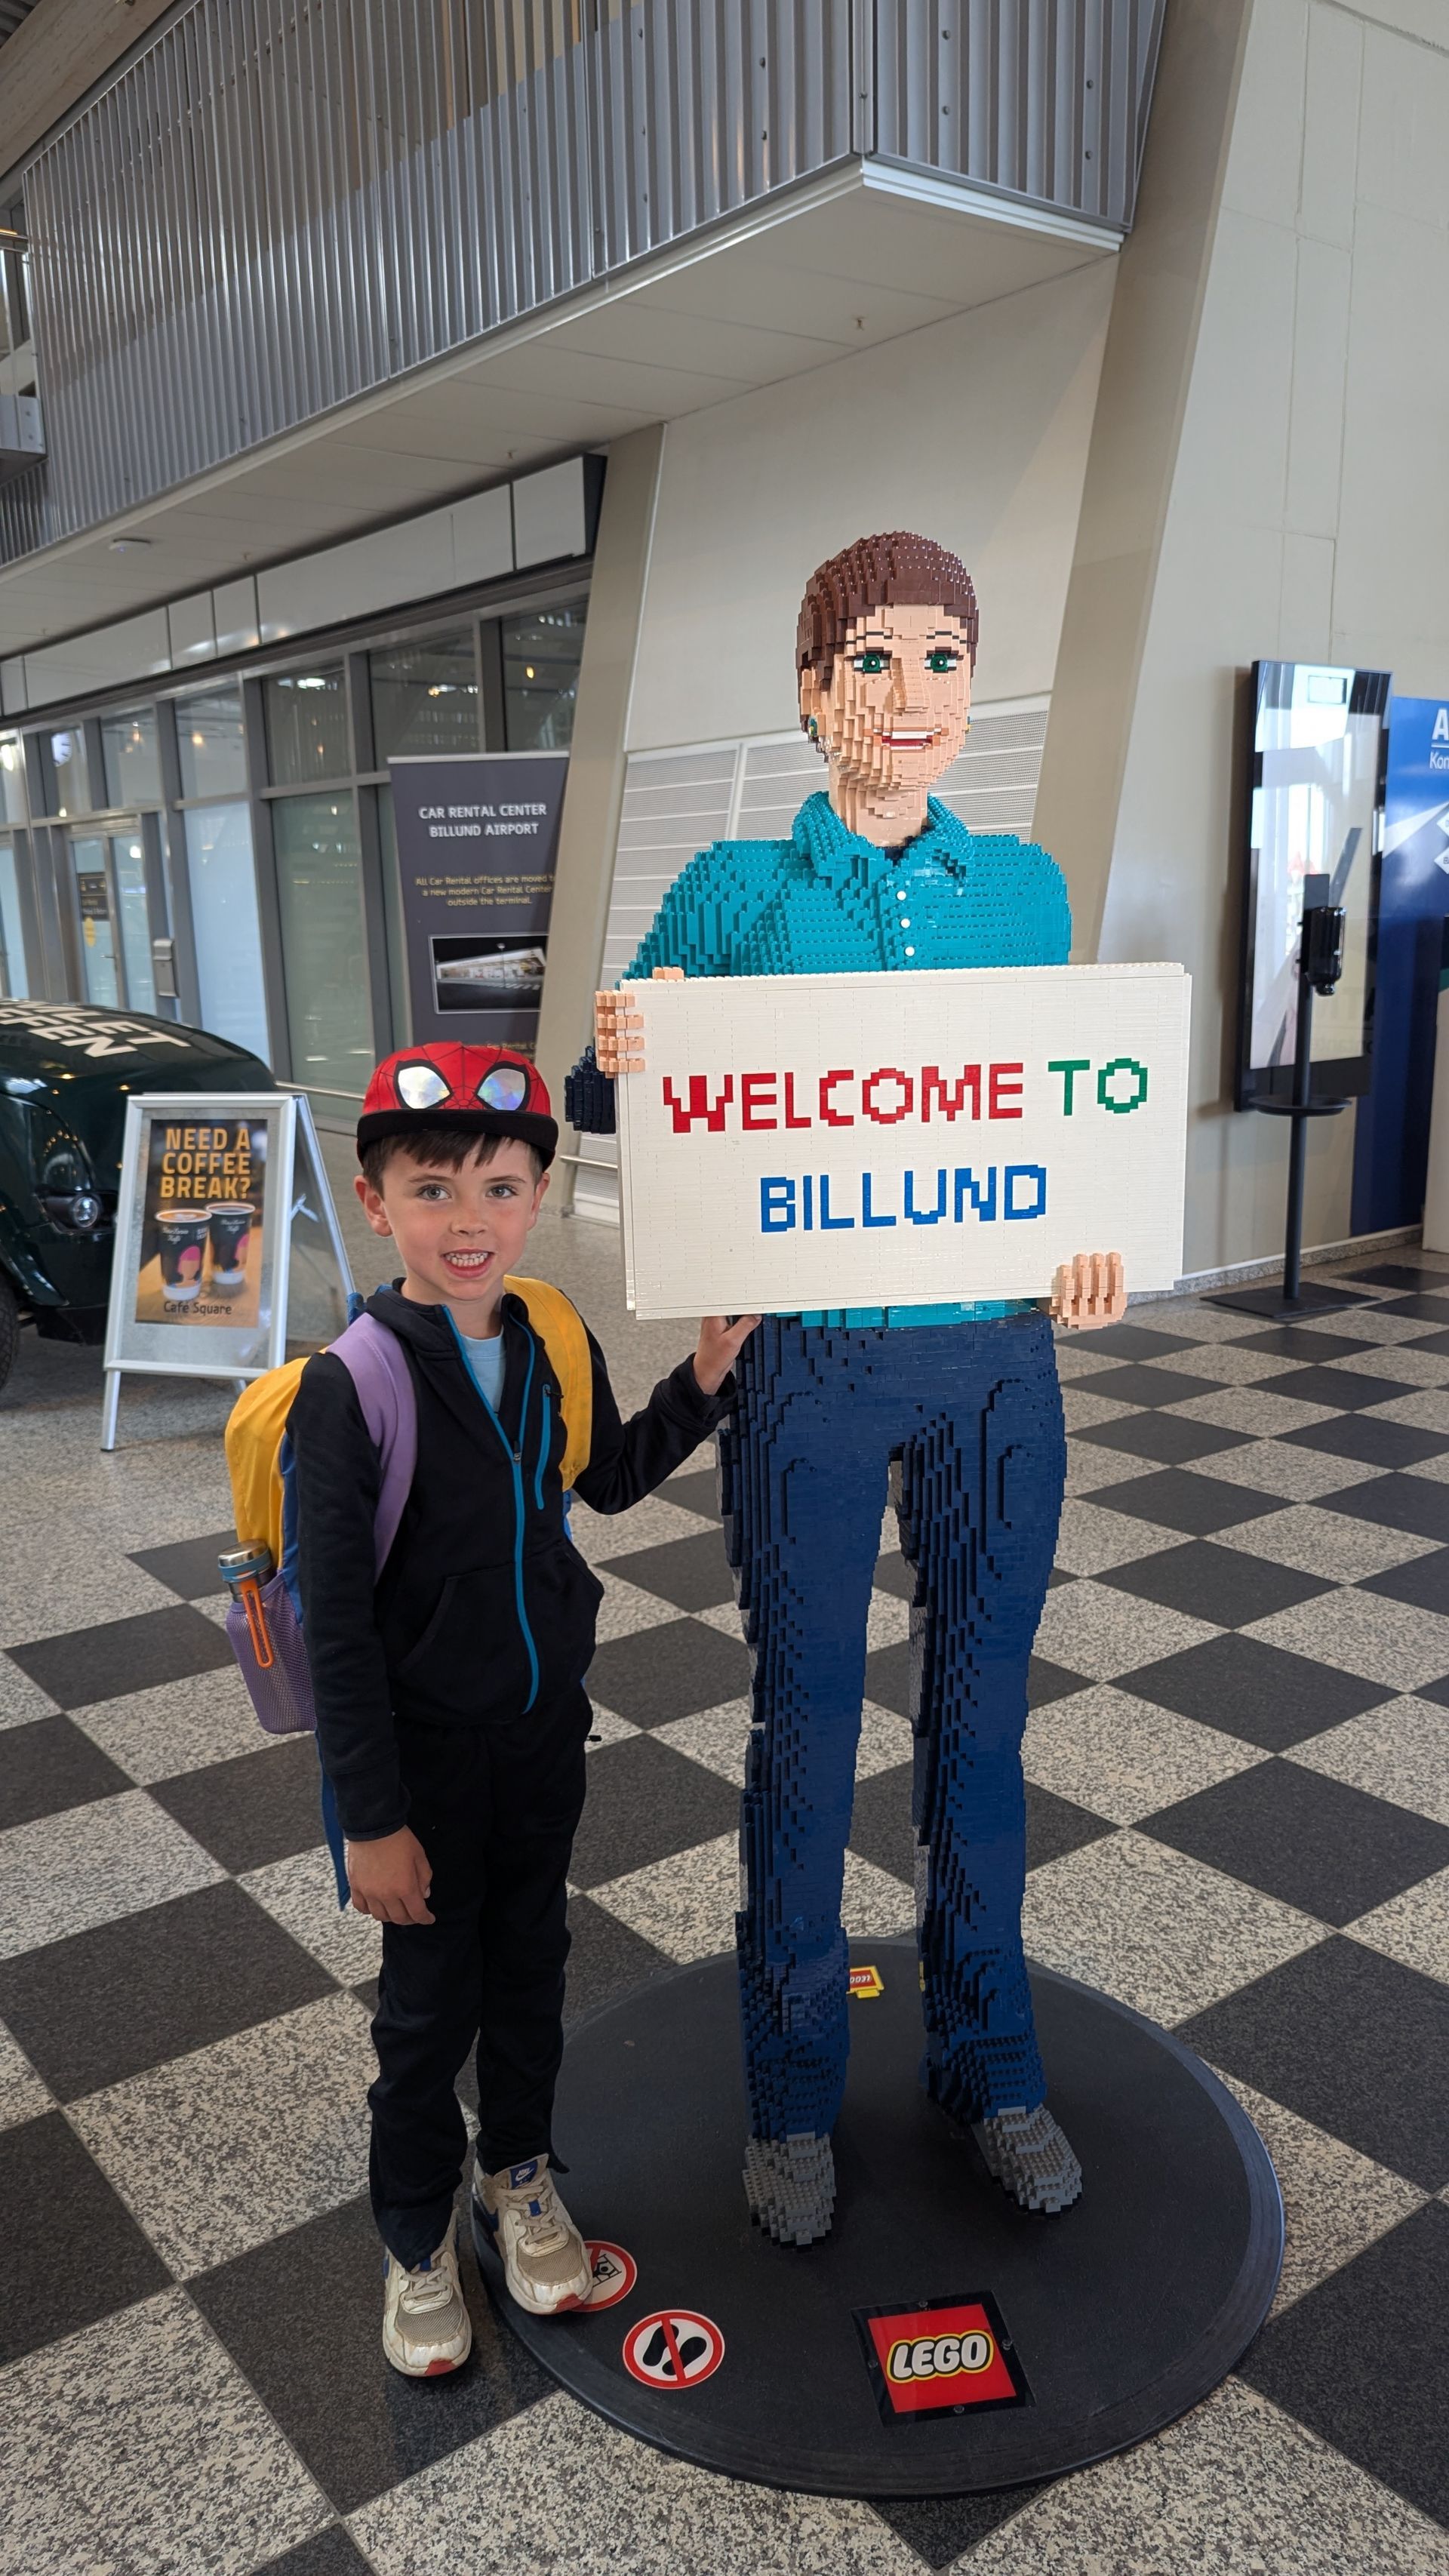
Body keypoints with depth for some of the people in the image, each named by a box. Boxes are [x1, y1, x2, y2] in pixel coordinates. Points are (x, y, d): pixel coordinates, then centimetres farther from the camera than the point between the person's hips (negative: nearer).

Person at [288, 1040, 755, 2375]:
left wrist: (706, 1372, 1)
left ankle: (520, 2173, 46)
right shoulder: (350, 1386, -24)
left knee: (531, 1967, 22)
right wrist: (374, 1819, -17)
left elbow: (607, 1479, 13)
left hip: (545, 1729, 5)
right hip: (425, 1752, -4)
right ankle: (417, 2238, 38)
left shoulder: (555, 1347, -7)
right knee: (430, 2002, 13)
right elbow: (338, 1624, -20)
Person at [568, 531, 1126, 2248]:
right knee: (804, 1732, 8)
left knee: (981, 1716, 14)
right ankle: (792, 2089, 30)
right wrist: (617, 1064, -20)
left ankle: (986, 2058, 36)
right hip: (809, 1366, -2)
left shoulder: (1023, 884, 6)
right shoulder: (735, 891, -2)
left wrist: (1090, 1226, -7)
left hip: (995, 1360, 3)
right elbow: (602, 1099, 3)